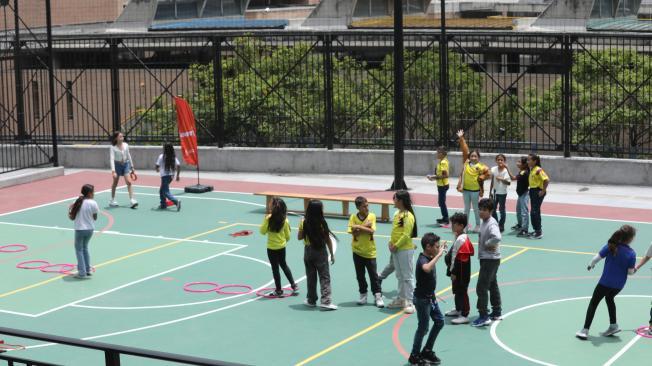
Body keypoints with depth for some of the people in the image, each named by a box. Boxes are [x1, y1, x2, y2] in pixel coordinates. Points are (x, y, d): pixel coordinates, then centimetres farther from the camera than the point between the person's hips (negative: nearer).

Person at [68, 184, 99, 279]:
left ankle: (82, 272, 4)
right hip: (90, 229, 2)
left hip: (80, 229, -2)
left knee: (79, 250, 9)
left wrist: (70, 209, 15)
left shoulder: (78, 202, -9)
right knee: (85, 248, 22)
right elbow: (95, 218, -2)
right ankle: (87, 270, 25)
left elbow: (71, 217, -4)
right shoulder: (93, 203, -11)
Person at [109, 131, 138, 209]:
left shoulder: (126, 145, -1)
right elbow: (111, 159, -19)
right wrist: (113, 170, -29)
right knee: (115, 183, 10)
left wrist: (132, 167, 14)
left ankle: (132, 200, -12)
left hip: (126, 164, 3)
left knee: (129, 182, -9)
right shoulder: (113, 147, -13)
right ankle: (112, 200, 24)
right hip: (117, 165, -3)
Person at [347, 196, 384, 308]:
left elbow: (371, 231, -17)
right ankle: (363, 295, 23)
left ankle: (378, 296, 7)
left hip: (370, 251, -1)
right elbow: (353, 232, -14)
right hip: (357, 251, 1)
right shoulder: (353, 217, -4)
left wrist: (359, 227, -20)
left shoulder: (372, 216, -5)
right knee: (360, 275, 10)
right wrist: (365, 226, -18)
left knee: (374, 275, 1)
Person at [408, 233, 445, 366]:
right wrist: (438, 255, -45)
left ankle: (427, 351, 28)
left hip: (430, 297, 10)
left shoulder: (429, 258, 3)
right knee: (423, 327, 1)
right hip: (422, 299, -10)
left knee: (439, 321, 16)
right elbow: (427, 269, -51)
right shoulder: (422, 260, -24)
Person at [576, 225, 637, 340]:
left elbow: (597, 258, -12)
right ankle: (613, 326, 32)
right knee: (609, 298, 32)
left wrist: (591, 265, 9)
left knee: (593, 303, 8)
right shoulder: (632, 253, -10)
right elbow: (630, 271, -6)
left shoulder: (611, 246, -13)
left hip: (605, 282, -3)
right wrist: (634, 269, 17)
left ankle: (585, 330, 3)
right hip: (619, 285, 3)